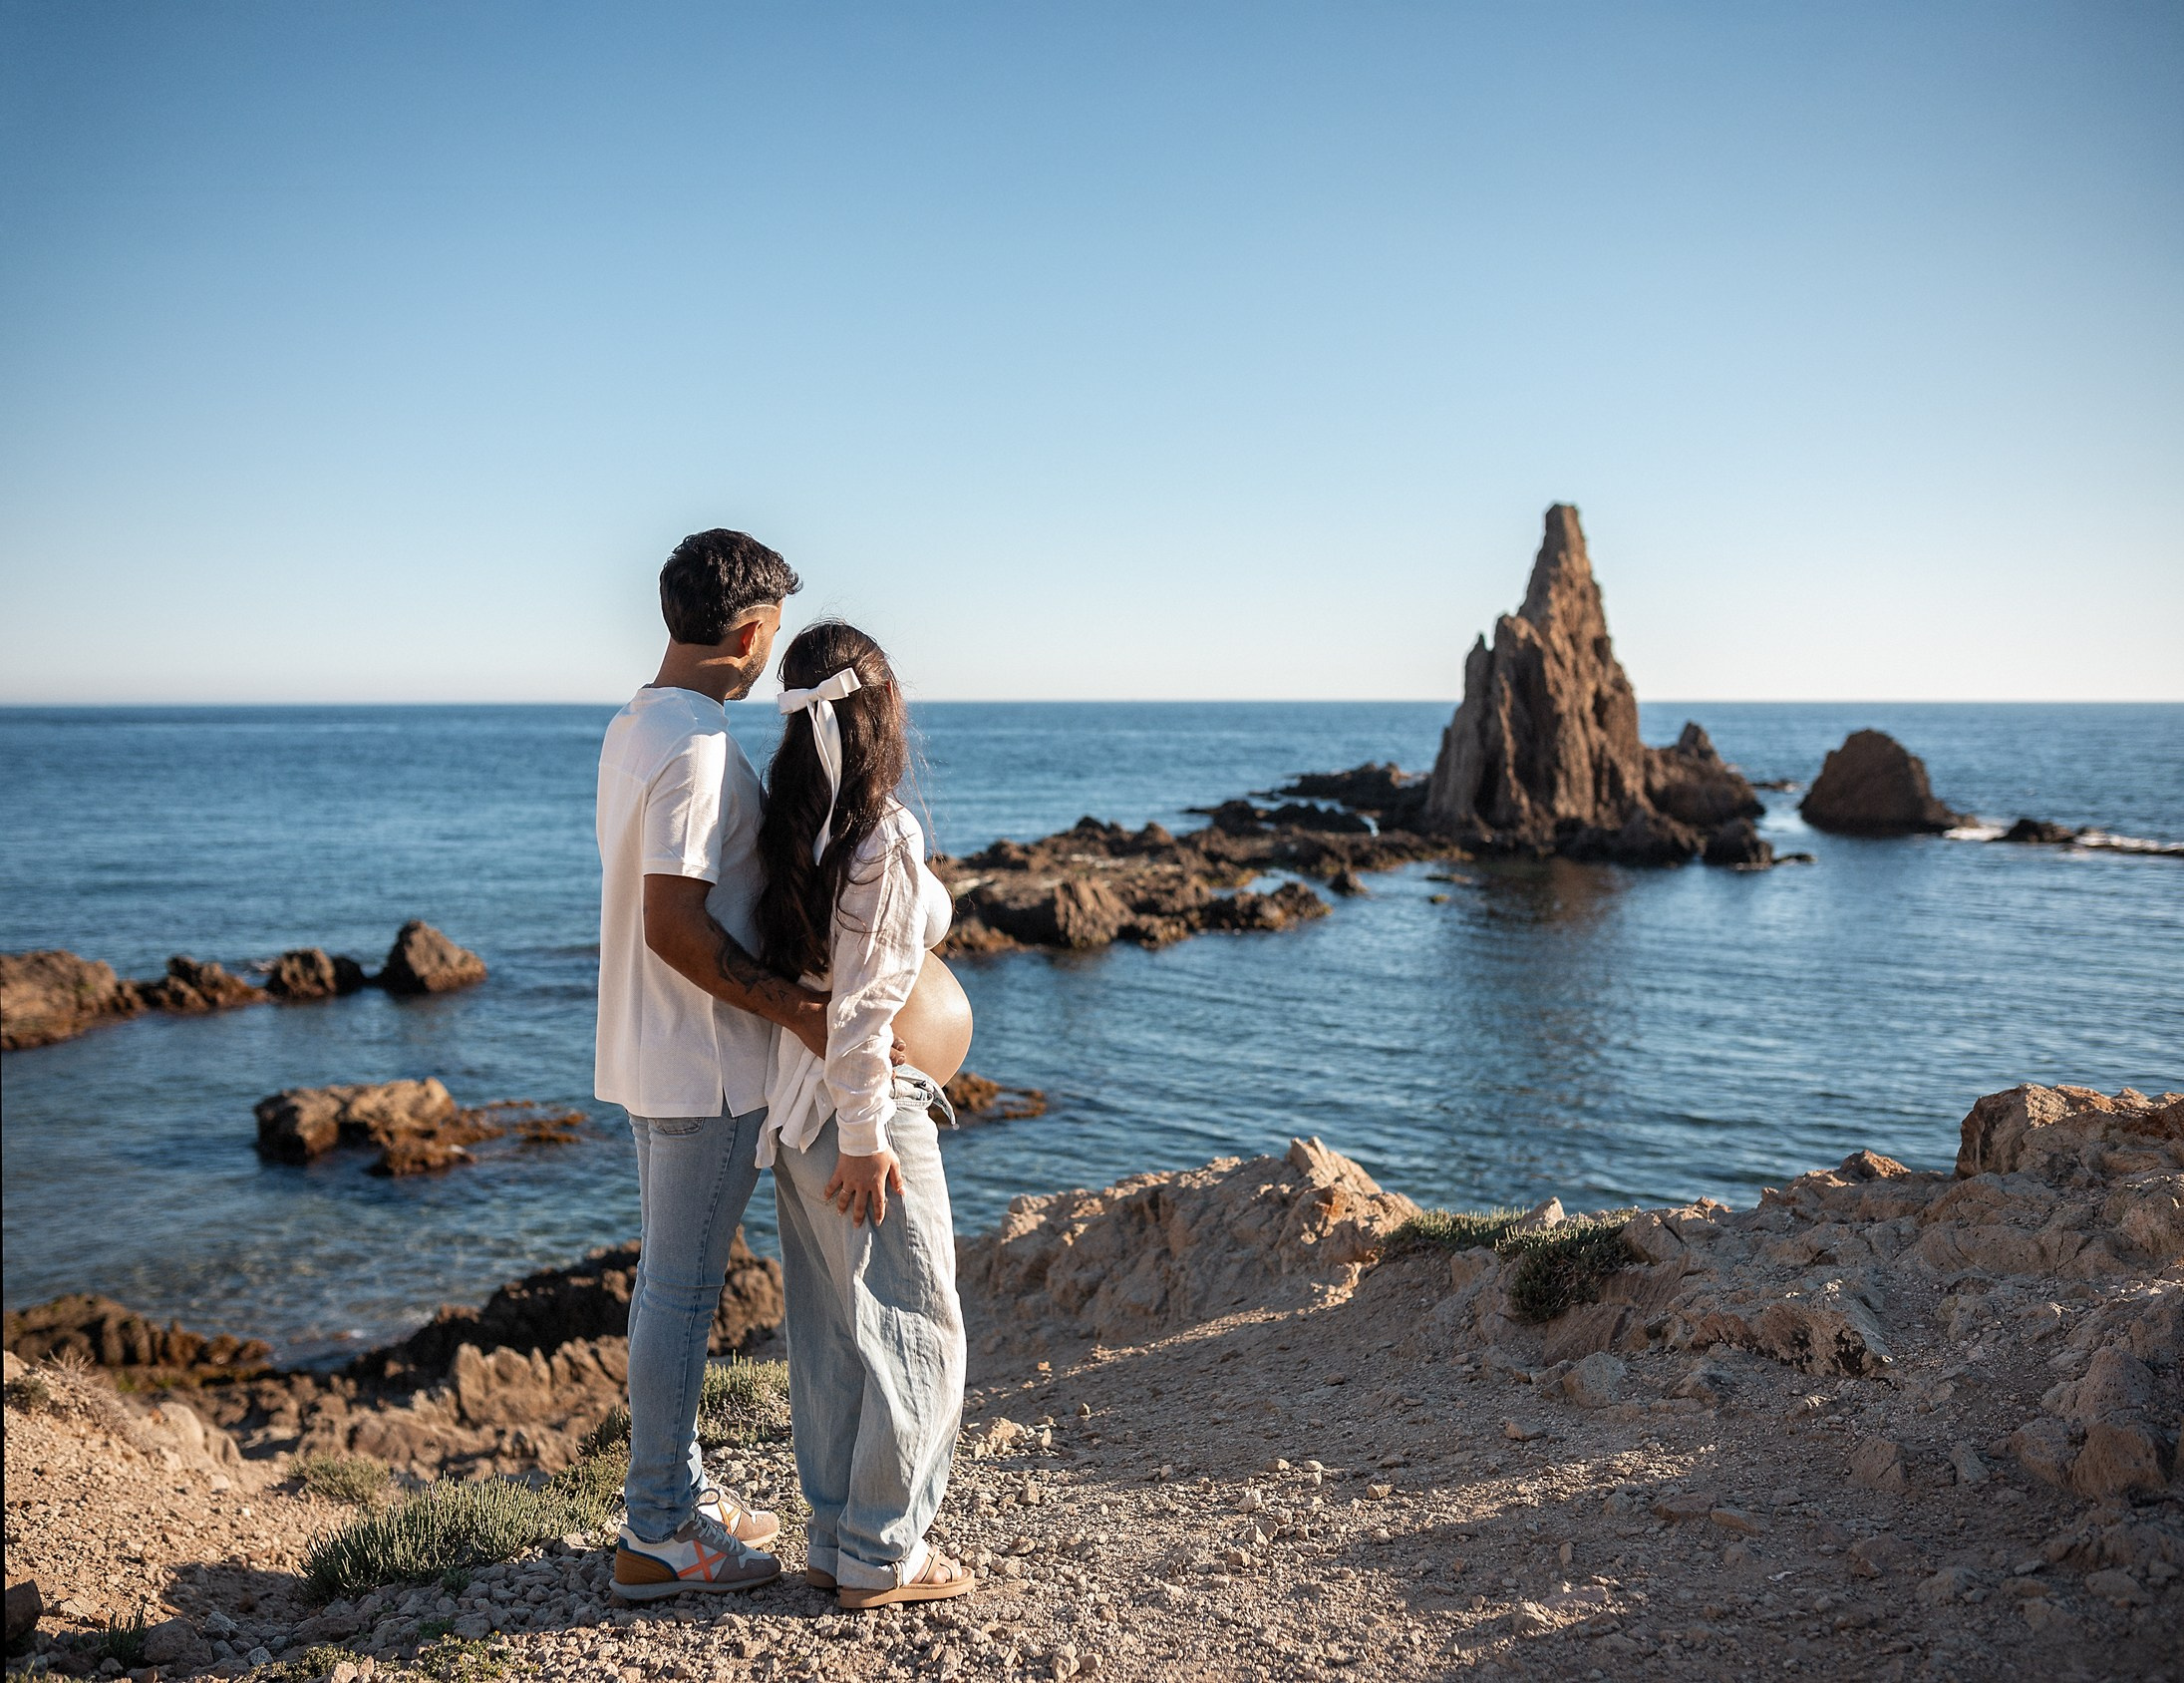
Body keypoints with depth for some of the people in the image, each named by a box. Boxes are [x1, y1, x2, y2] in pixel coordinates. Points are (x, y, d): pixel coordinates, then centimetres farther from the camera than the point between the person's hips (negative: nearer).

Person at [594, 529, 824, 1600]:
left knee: (669, 1282, 18)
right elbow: (675, 925, -25)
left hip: (650, 1058, 10)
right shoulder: (696, 748, -21)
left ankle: (677, 1492, 31)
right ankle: (657, 1537, 12)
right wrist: (795, 1010, -22)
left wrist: (783, 988, 18)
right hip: (704, 1068, -10)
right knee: (680, 1292, 0)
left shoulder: (632, 728, 11)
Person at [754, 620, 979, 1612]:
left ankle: (835, 1537, 26)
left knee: (829, 1331, 16)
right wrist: (866, 1139, -15)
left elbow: (796, 970, 9)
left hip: (792, 1109, 8)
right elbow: (858, 1007, -20)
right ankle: (882, 1556, 13)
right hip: (861, 1115, -8)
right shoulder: (885, 837, -19)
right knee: (915, 1331, 5)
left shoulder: (789, 827, 5)